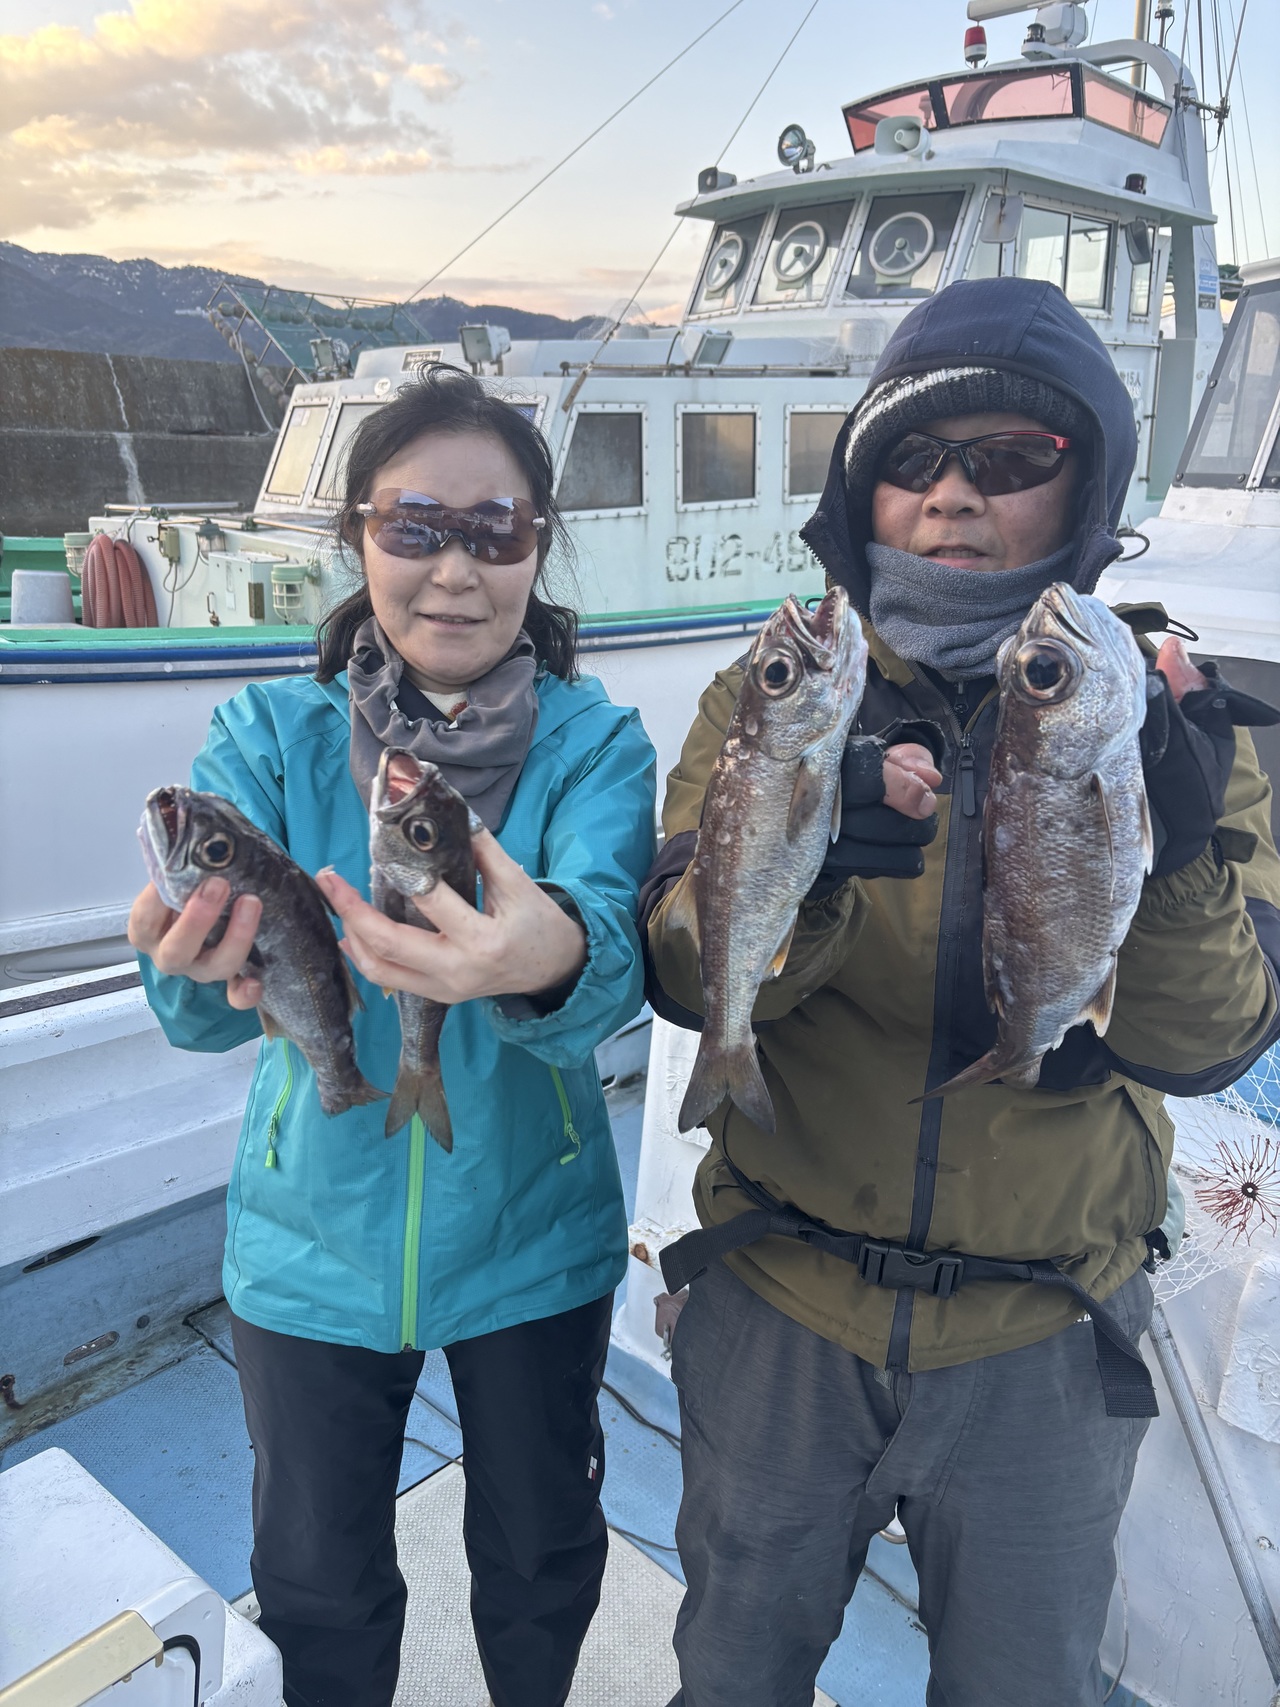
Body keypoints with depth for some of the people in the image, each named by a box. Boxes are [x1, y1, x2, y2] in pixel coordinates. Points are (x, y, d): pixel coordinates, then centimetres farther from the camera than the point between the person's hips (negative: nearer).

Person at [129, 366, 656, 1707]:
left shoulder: (596, 744, -13)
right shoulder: (270, 734, -10)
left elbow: (617, 952, -32)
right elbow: (198, 1002, -24)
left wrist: (551, 958, -56)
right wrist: (204, 964, -48)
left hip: (532, 1243, 0)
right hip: (316, 1245, 1)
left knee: (541, 1559, 24)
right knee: (319, 1586, 21)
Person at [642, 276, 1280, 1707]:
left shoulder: (1159, 711, -8)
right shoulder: (775, 695, -7)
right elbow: (681, 972, -18)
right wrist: (799, 864, -37)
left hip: (1045, 1338, 1)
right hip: (780, 1310, 0)